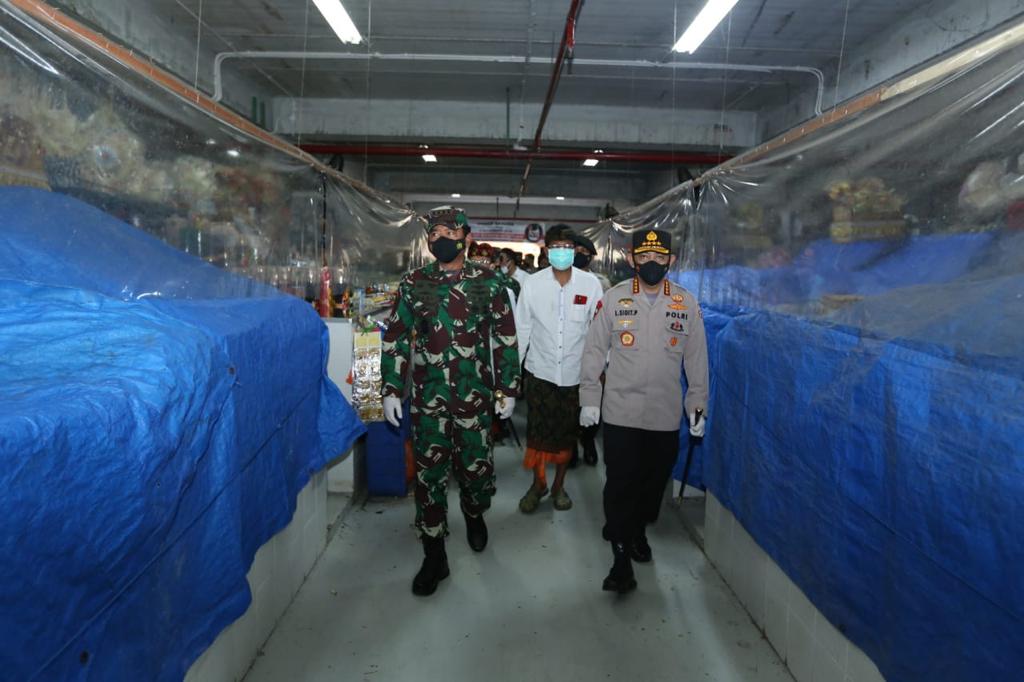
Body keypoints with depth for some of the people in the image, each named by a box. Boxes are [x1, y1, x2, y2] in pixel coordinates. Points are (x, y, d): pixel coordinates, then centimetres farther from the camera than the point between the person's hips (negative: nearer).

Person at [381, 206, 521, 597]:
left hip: (476, 396, -1)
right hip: (427, 399, 1)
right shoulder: (413, 284, 3)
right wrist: (391, 390, 2)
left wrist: (508, 389, 0)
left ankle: (474, 516, 43)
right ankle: (434, 556, 19)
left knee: (476, 467, 9)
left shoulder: (489, 284, 0)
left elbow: (506, 339, 3)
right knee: (429, 473, 5)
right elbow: (395, 340, 6)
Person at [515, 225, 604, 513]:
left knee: (567, 433, 13)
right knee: (537, 432, 6)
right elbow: (521, 328, -1)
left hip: (574, 372, 0)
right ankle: (538, 484, 29)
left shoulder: (591, 284, -7)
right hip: (540, 371, 0)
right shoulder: (532, 284, -6)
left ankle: (559, 485, 33)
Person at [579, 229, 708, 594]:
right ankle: (622, 556, 13)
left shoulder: (687, 303, 1)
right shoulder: (614, 298, -3)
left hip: (666, 414, 2)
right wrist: (589, 398, -2)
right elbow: (594, 351, 1)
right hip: (620, 412, -2)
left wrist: (698, 406, 6)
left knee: (654, 481, 14)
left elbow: (696, 360, 6)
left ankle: (638, 531, 40)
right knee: (620, 483, 0)